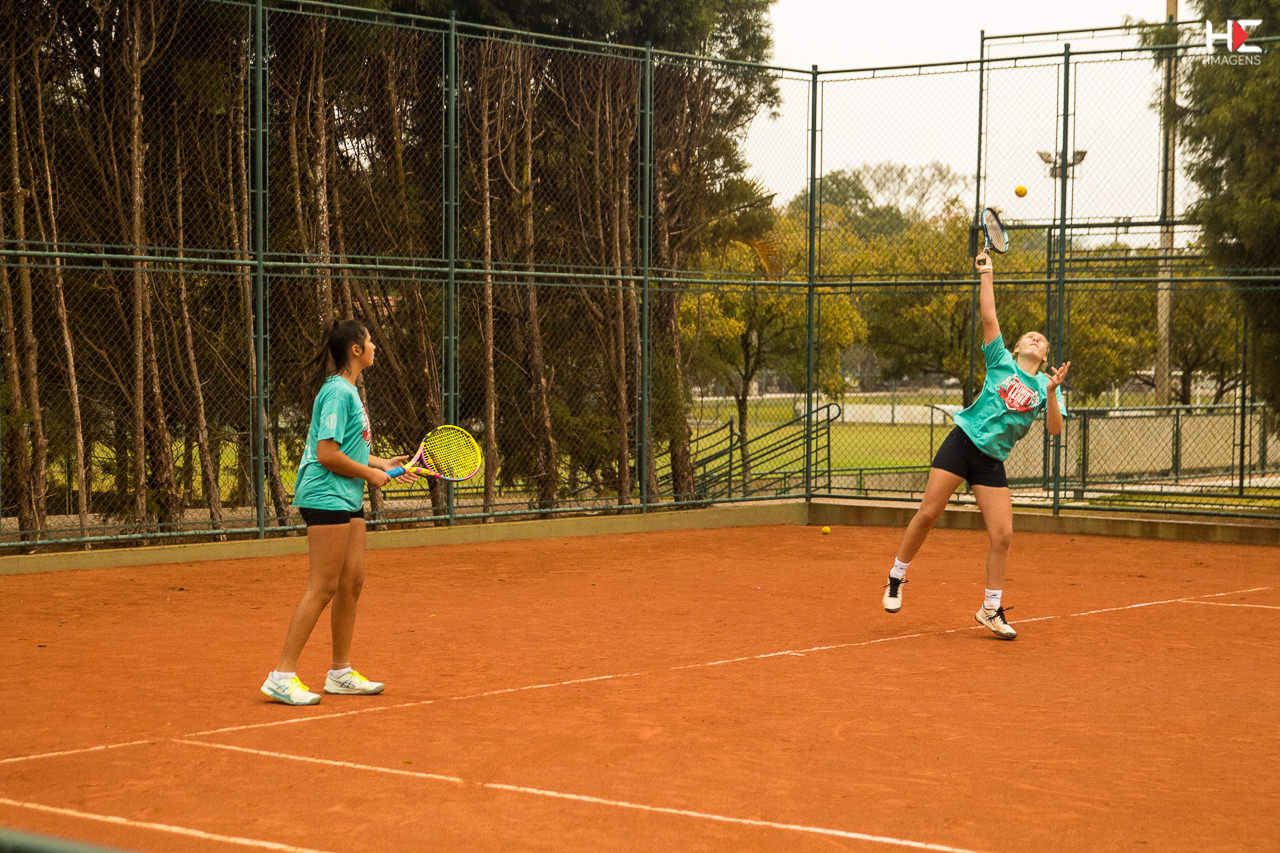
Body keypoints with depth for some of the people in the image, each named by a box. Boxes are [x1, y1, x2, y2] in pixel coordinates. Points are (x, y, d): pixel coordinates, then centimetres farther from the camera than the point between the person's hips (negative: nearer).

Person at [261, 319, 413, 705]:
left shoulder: (348, 390, 16)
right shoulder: (338, 392, -16)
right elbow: (327, 455, -21)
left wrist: (382, 464, 15)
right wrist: (370, 473, -10)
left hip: (347, 499, 10)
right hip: (325, 497, -10)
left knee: (352, 582, 11)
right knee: (323, 587, -10)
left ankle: (340, 673, 20)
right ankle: (282, 676, -7)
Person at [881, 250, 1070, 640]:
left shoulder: (1046, 386, 9)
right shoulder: (1001, 363, 7)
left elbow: (1054, 429, -4)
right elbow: (989, 317, 0)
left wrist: (1052, 392, -18)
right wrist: (986, 275, -3)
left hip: (992, 461, 2)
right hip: (962, 442, -2)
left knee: (1002, 535, -6)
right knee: (927, 514, -7)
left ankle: (991, 609, 9)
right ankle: (896, 578, 12)